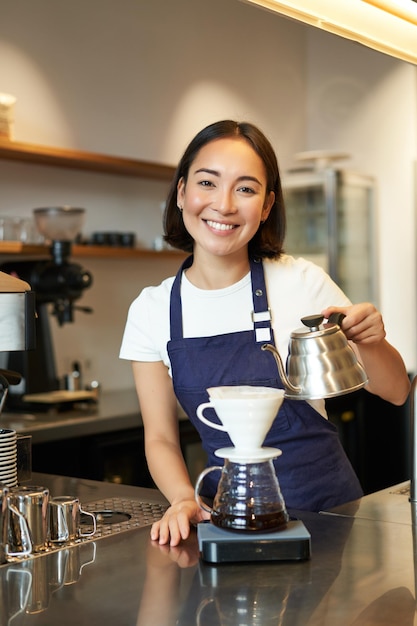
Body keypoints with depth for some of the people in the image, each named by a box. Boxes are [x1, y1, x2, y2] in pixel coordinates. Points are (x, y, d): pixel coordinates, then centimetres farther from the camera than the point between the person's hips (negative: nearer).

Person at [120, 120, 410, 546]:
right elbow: (160, 437, 5)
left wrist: (370, 341, -19)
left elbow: (395, 392, 1)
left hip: (326, 506, -2)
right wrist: (184, 498, -14)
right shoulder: (152, 311, -2)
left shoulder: (302, 283, -7)